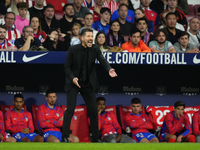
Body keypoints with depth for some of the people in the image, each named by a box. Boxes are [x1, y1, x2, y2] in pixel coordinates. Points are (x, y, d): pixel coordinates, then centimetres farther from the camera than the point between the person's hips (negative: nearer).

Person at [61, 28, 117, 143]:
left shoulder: (95, 49, -4)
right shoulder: (73, 49, -10)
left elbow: (102, 60, -19)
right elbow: (67, 66, -6)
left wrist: (109, 70, -39)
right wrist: (72, 78, -22)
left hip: (88, 84, 3)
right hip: (73, 83, -3)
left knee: (93, 110, 6)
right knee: (70, 109, -13)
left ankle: (95, 138, 16)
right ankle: (65, 137, -10)